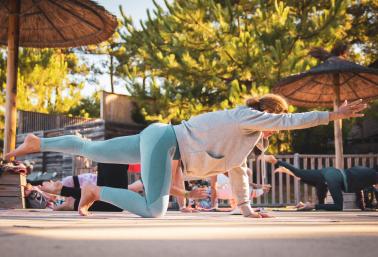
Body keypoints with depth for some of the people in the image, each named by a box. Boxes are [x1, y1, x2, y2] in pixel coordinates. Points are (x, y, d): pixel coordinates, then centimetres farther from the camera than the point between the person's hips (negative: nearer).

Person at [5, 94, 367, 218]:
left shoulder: (248, 136, 16)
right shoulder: (247, 116, -11)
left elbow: (238, 169, 21)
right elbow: (291, 121, -19)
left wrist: (246, 208, 18)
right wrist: (333, 115, -15)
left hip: (160, 140, 10)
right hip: (162, 140, -10)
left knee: (91, 150, 16)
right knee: (153, 210, -20)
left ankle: (36, 143, 26)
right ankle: (95, 192, -5)